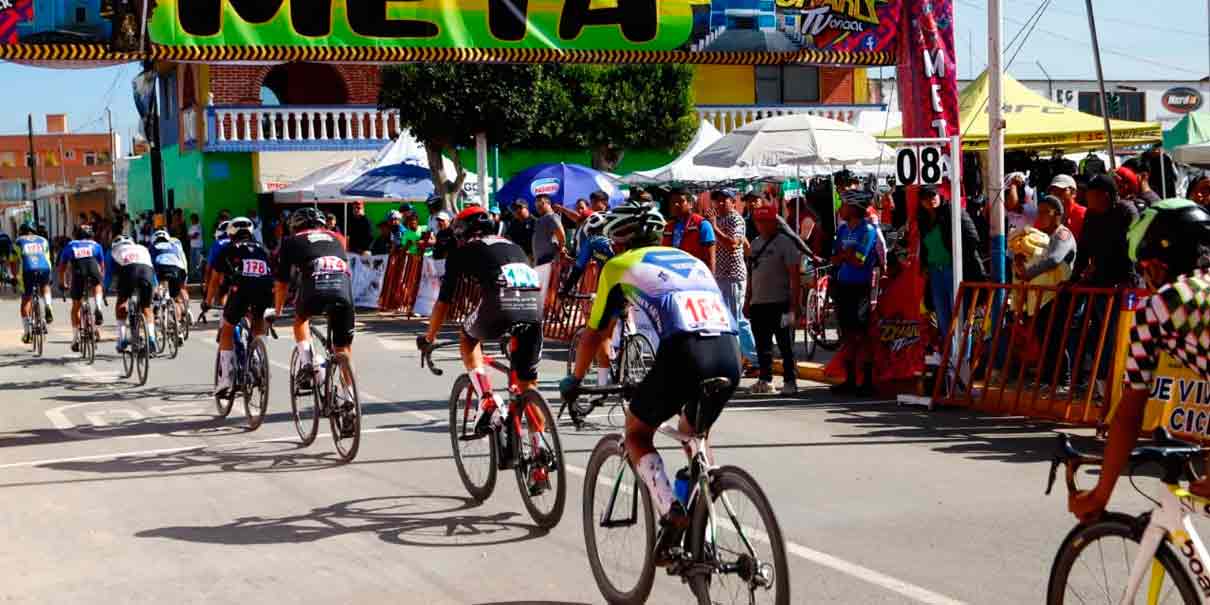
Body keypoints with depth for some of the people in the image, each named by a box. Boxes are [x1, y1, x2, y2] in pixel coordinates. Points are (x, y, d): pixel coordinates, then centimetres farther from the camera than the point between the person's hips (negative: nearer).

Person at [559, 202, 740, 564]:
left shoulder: (619, 266, 19)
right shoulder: (693, 261, 32)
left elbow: (594, 333, 26)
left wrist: (574, 381, 41)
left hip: (683, 351, -5)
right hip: (731, 354, 5)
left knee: (636, 433, 16)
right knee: (695, 433, 30)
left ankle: (672, 513, -5)